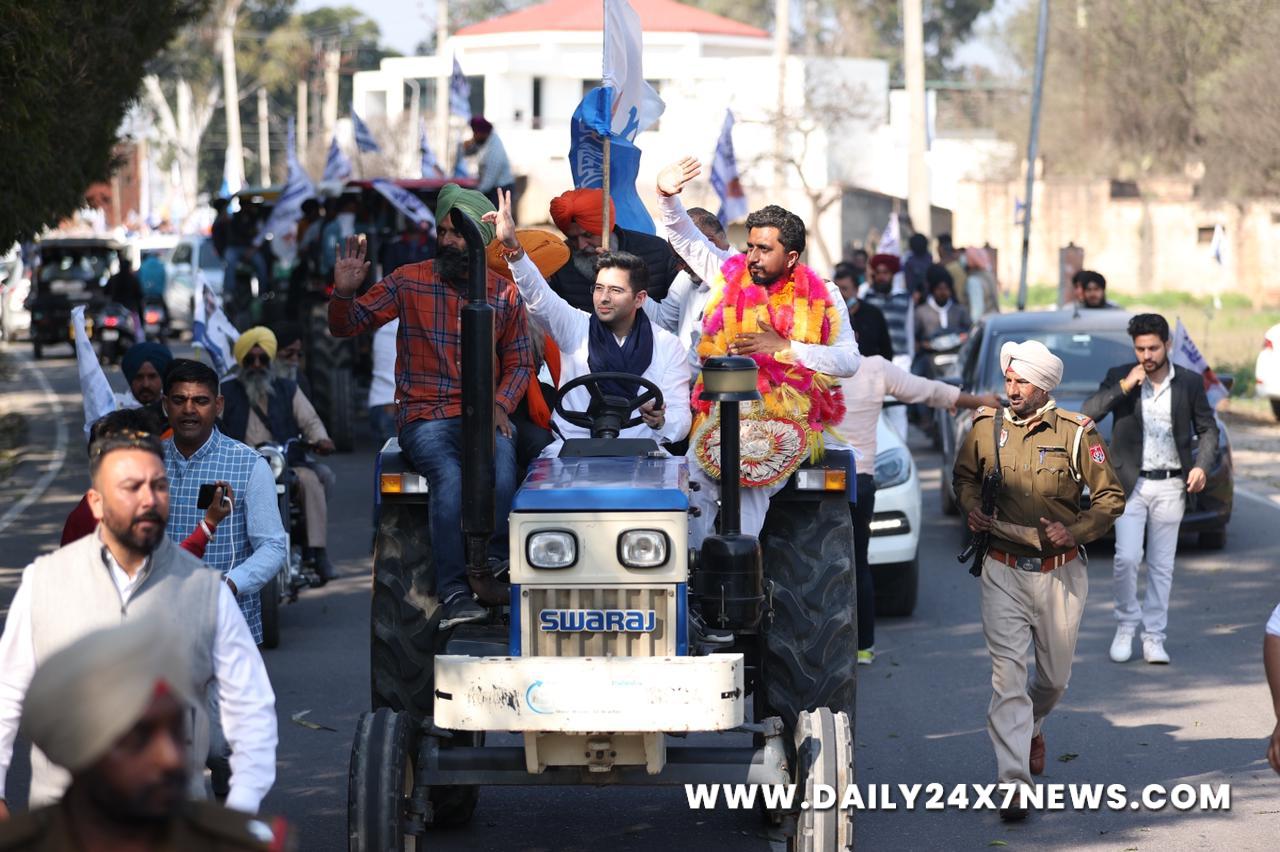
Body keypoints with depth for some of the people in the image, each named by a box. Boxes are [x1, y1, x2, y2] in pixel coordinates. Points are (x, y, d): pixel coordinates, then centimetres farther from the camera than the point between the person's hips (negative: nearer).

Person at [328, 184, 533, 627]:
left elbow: (519, 363, 13)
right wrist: (343, 292, -15)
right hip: (425, 415, -1)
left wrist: (500, 405, -6)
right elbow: (344, 327, 6)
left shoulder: (505, 294, 10)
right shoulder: (409, 282, 6)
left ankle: (490, 570, -22)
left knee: (502, 461, -34)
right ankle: (455, 597, -30)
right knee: (450, 477, -32)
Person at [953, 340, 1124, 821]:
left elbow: (1110, 497, -2)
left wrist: (1076, 531, -16)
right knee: (1007, 673, -11)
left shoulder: (1075, 433, -7)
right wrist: (970, 508, -1)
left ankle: (1032, 727, 48)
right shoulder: (985, 428, 0)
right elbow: (964, 476, 19)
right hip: (1003, 570, 0)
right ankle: (1014, 785, -14)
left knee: (1055, 675, 14)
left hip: (1060, 573, 0)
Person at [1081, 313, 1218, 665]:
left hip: (1170, 487, 1)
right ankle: (1126, 625, 10)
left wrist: (1201, 465, -7)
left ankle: (1153, 637, 12)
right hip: (1130, 484, -1)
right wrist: (1124, 386, -19)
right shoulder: (1119, 377, -1)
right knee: (1127, 558, -11)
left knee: (1162, 566, 5)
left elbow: (1207, 429, 9)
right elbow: (1088, 413, -11)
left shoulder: (1190, 383, 2)